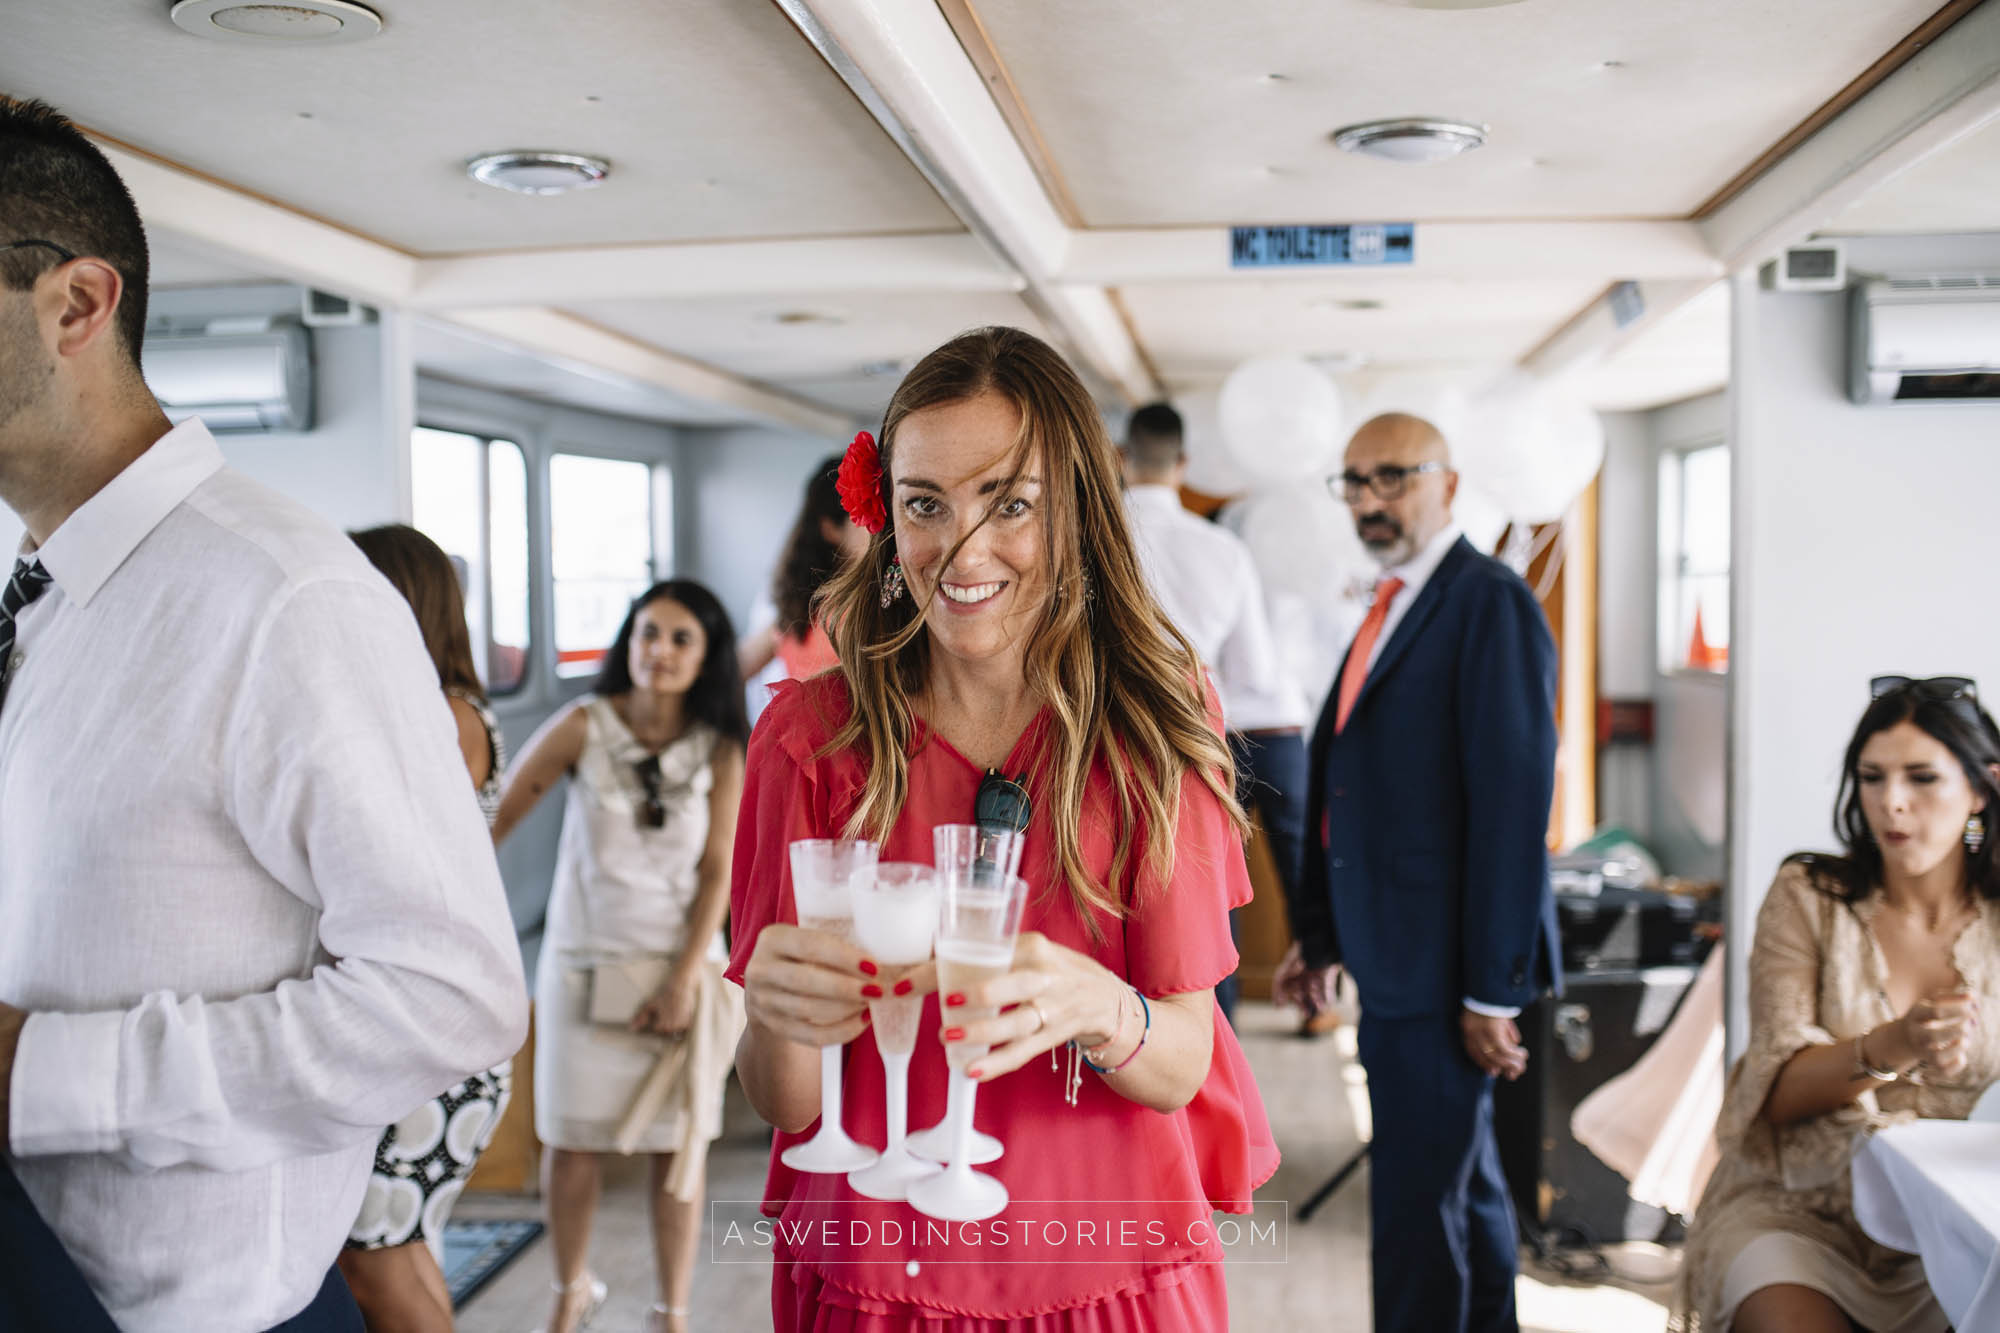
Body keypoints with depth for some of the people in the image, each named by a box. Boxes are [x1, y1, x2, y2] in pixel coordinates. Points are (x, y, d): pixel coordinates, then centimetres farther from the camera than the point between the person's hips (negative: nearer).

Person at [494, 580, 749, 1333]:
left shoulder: (719, 750, -3)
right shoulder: (584, 727, -6)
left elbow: (716, 874, -3)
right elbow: (497, 816, -2)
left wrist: (684, 980, -8)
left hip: (681, 967, 0)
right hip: (585, 965, 0)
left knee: (678, 1145, 4)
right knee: (573, 1142, 6)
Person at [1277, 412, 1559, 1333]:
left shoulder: (1491, 605, -13)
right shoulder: (1391, 609, 15)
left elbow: (1513, 803, -18)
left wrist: (1492, 991, -19)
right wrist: (1320, 934, 16)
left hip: (1442, 970, -9)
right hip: (1394, 961, 9)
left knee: (1418, 1202, -3)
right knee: (1466, 1185, 22)